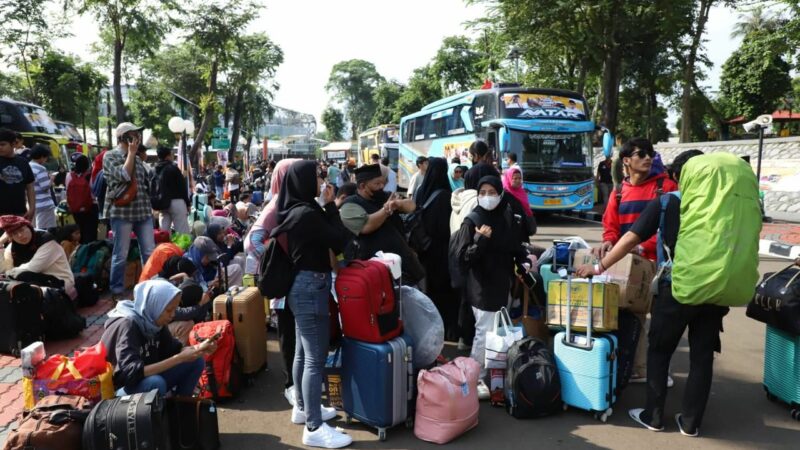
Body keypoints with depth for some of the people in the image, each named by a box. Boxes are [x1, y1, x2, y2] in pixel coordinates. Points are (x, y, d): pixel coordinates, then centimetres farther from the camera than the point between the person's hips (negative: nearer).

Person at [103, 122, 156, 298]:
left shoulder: (137, 158, 16)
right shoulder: (110, 156, -2)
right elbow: (124, 175, -18)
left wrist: (150, 206, 14)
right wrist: (131, 153, -8)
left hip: (143, 211, 6)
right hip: (122, 211, -6)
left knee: (150, 252, 5)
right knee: (121, 254, 1)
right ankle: (117, 289, 13)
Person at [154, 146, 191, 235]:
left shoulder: (156, 170, 12)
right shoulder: (173, 168, -9)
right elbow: (182, 187, -9)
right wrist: (187, 203, -2)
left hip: (162, 203, 8)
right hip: (176, 202, -8)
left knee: (164, 232, 11)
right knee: (183, 233, -7)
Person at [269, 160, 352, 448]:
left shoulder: (294, 211, 7)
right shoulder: (307, 213, -22)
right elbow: (340, 241, -16)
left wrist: (325, 206, 7)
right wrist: (330, 205, -8)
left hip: (302, 285, 11)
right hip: (311, 287, -10)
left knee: (304, 352, 20)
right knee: (315, 358, -4)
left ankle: (302, 408, 35)